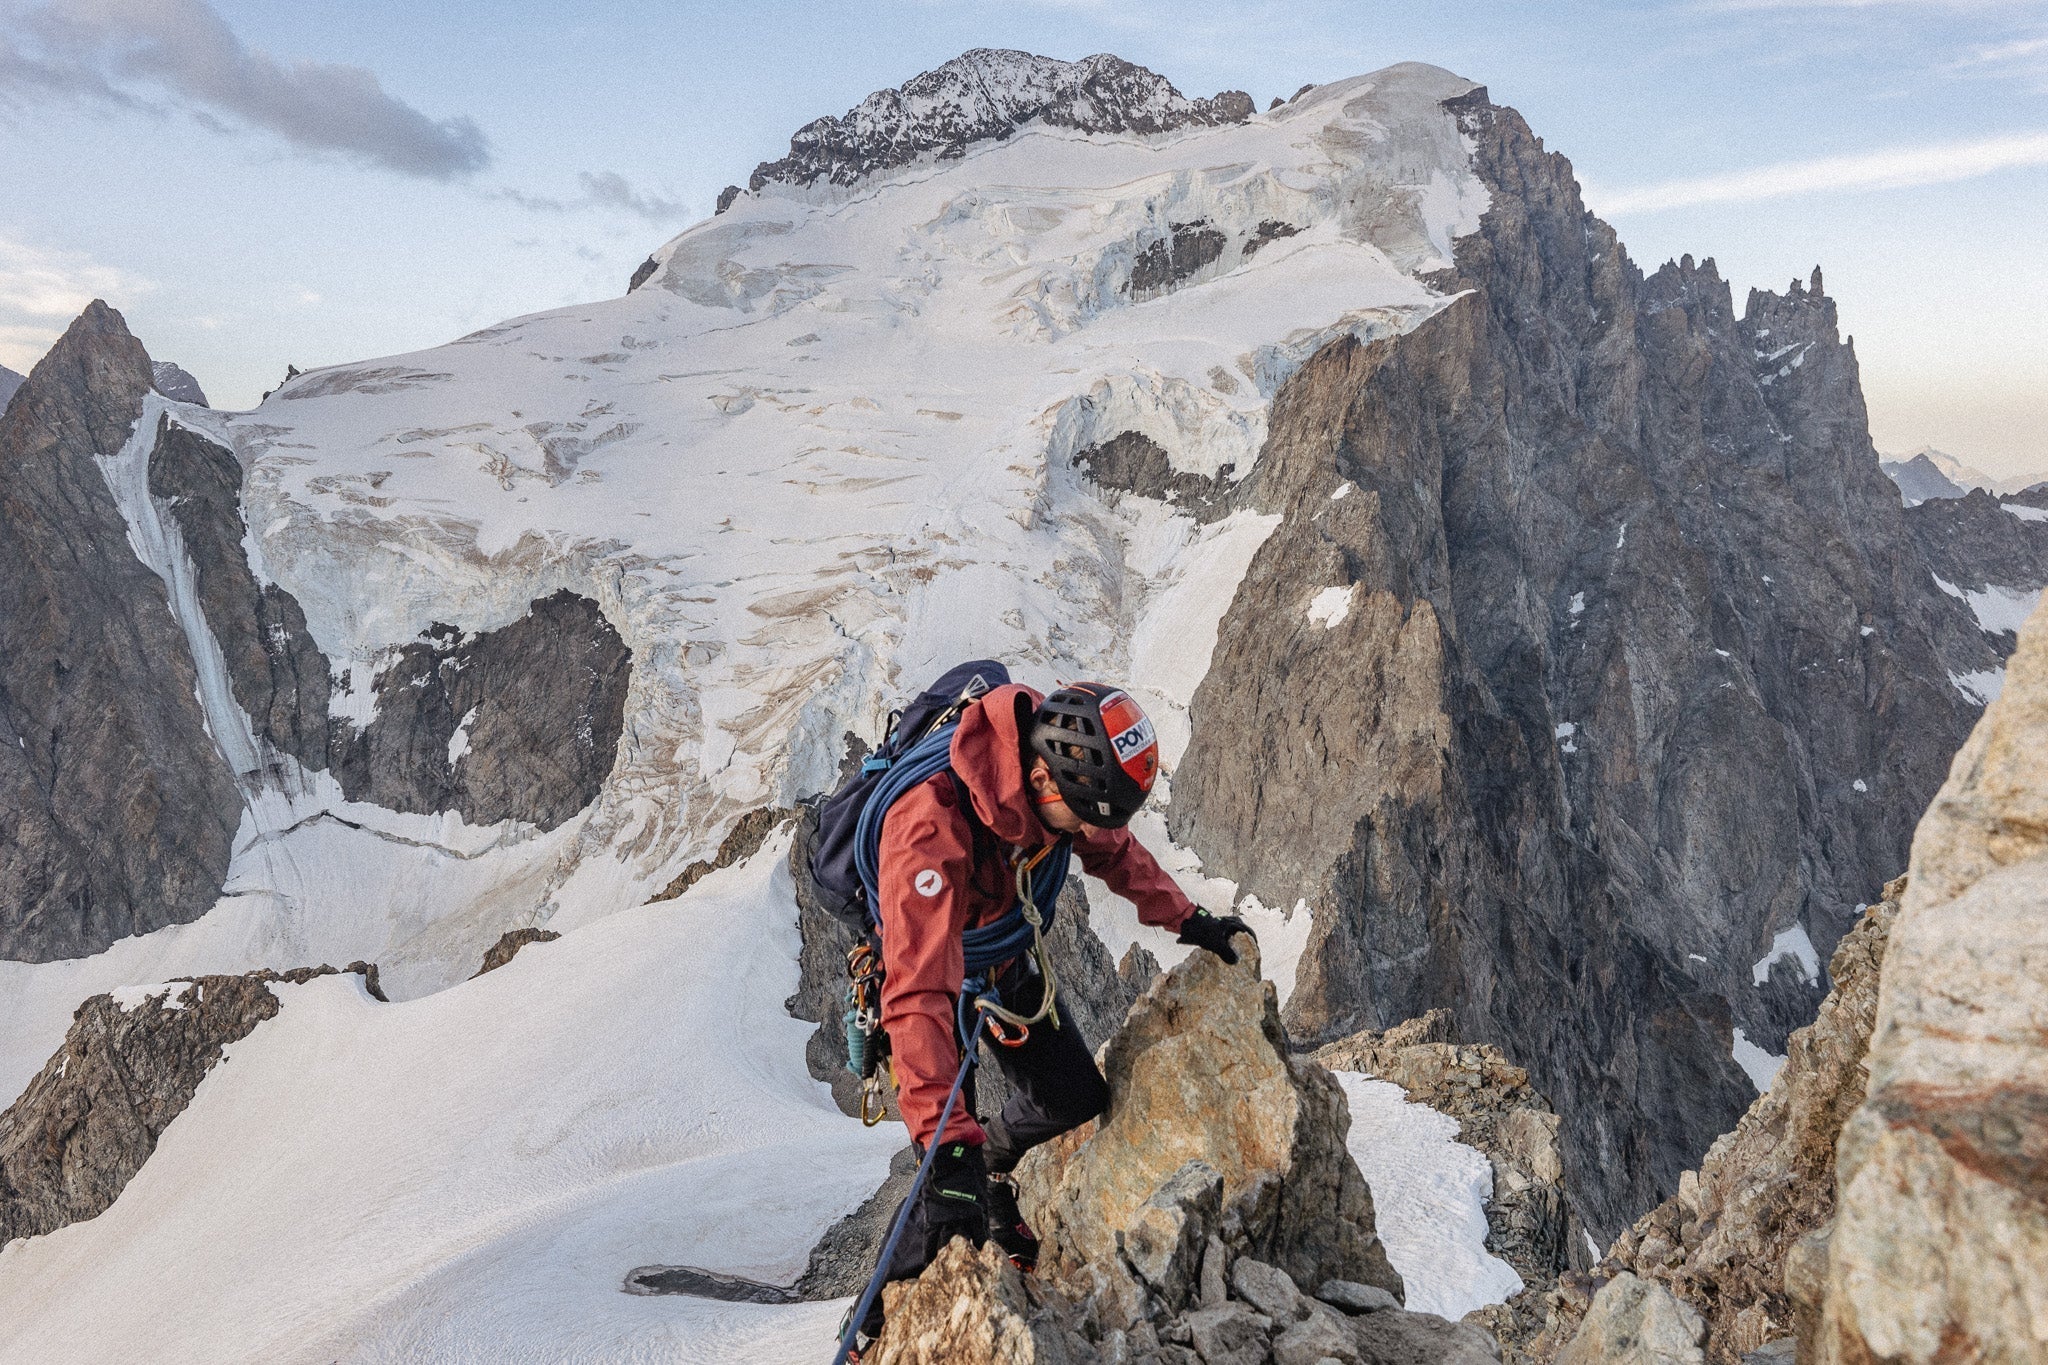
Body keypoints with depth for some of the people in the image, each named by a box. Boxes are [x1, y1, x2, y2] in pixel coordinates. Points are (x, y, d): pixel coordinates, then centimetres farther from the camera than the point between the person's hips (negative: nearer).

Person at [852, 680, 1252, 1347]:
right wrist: (947, 1145, -50)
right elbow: (918, 993, -47)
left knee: (1077, 1097, 5)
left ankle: (996, 1157, 36)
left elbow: (1113, 848, 3)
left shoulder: (1059, 774, -22)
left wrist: (1185, 918, 5)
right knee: (952, 1186, -12)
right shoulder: (931, 827, -43)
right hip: (921, 966, -6)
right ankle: (881, 1314, 13)